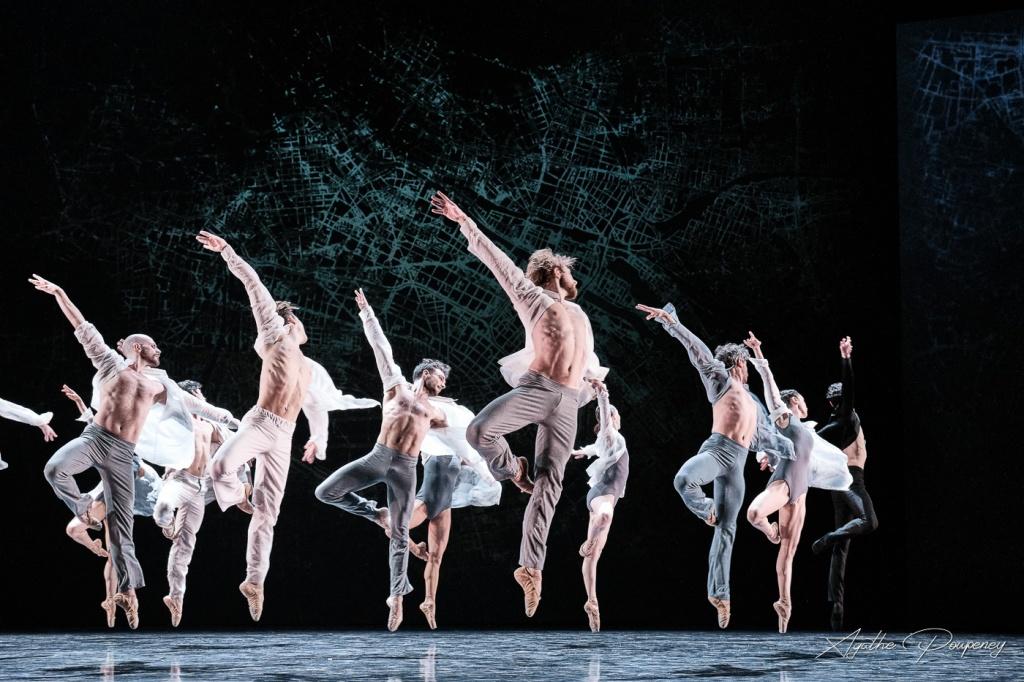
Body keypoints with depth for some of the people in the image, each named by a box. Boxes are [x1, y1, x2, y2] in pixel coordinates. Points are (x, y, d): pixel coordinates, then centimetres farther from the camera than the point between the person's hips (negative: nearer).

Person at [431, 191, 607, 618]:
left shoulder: (581, 317, 30)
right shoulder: (534, 298, 13)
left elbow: (590, 363, 42)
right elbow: (497, 261, 8)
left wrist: (595, 381, 20)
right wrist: (465, 223, 4)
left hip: (568, 405, 4)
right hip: (535, 388, -4)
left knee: (549, 486, -4)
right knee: (480, 431, -31)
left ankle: (530, 567, -5)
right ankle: (513, 470, 1)